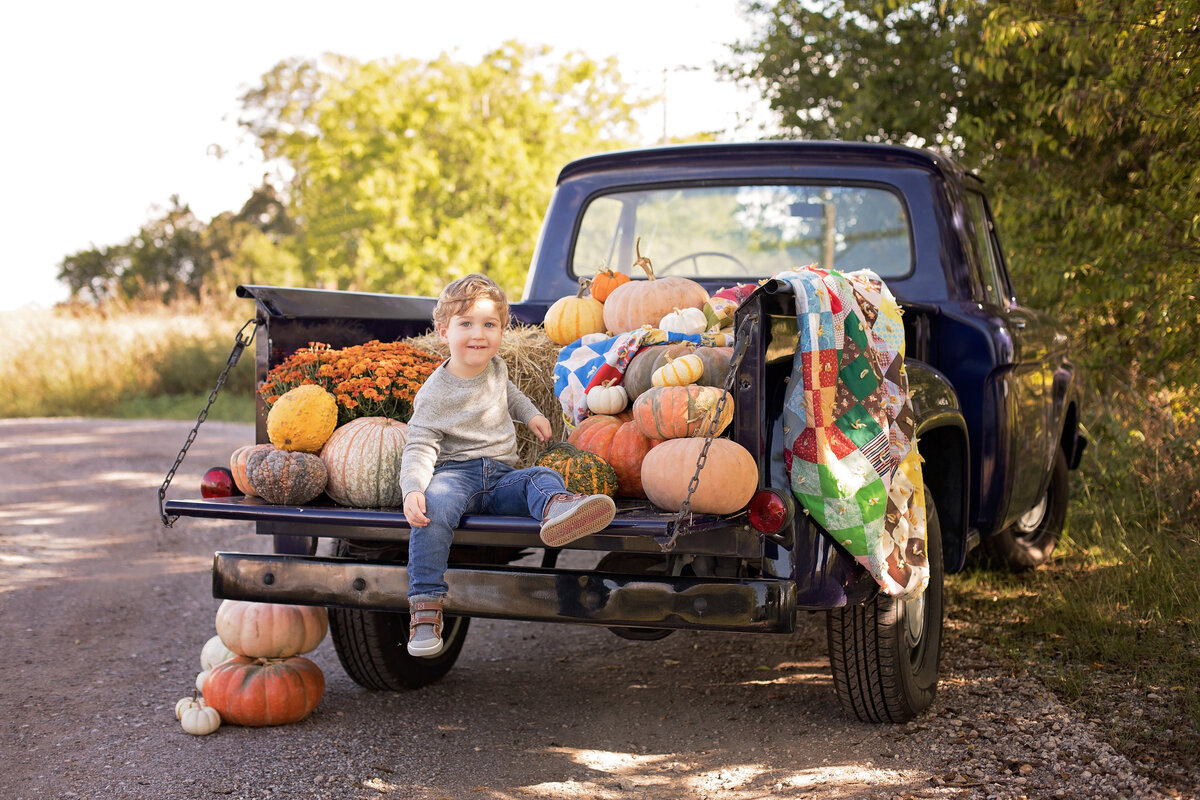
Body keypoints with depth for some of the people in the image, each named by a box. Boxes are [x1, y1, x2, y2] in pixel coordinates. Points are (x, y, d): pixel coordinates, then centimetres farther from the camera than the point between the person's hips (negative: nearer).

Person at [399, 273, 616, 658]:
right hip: (456, 471, -4)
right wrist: (413, 489, -28)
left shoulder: (495, 367, 14)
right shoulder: (435, 394, -6)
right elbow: (420, 448, -12)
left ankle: (556, 510, -66)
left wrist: (530, 413, 29)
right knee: (434, 503, -37)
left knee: (543, 477, -26)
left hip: (501, 475, 5)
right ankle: (425, 603, -37)